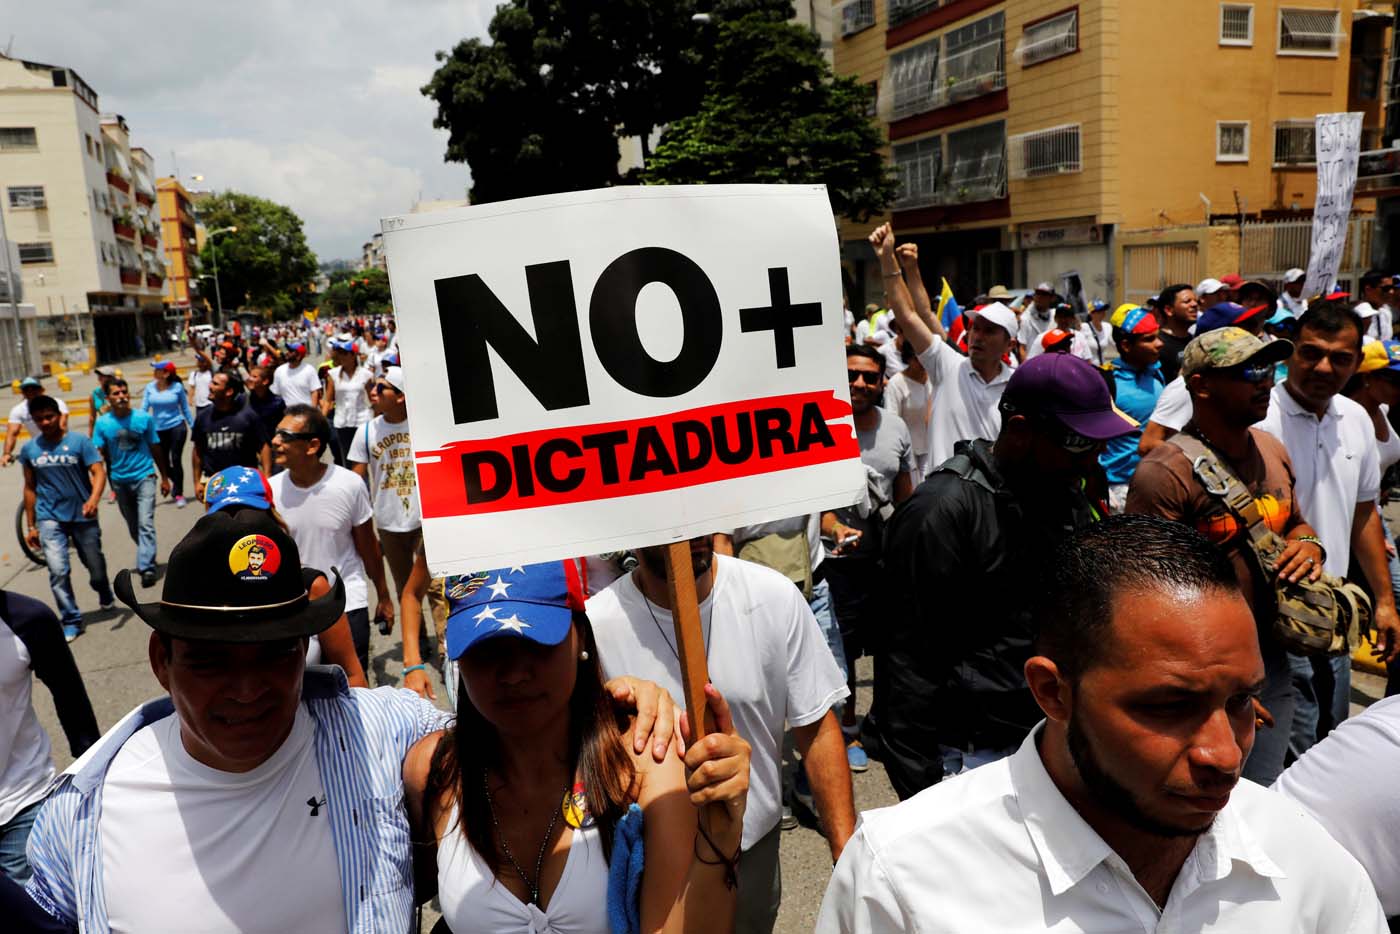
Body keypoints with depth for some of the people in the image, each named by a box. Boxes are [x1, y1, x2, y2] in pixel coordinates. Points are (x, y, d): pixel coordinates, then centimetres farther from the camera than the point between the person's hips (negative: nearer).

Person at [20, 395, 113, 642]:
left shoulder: (79, 442, -6)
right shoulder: (29, 449, 3)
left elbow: (99, 472, -15)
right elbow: (30, 488, 11)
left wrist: (94, 498, -34)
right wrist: (30, 525, 11)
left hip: (82, 515, -1)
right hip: (50, 518, 1)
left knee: (96, 568, 10)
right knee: (58, 571, -13)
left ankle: (105, 597, 43)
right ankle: (71, 621, 0)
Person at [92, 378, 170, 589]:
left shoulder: (144, 418, -4)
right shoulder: (103, 423, -4)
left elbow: (155, 449, 5)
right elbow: (98, 455, -4)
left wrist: (164, 478, 10)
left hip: (144, 477, -2)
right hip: (120, 481, 2)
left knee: (145, 524, -15)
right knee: (133, 528, 15)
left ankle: (146, 567, -17)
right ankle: (147, 557, 36)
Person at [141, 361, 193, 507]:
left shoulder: (177, 387, -7)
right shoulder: (150, 387, -1)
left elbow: (185, 408, 2)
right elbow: (144, 409, 0)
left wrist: (193, 426, 4)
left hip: (177, 427, -3)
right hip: (159, 429, 3)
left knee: (176, 460, -6)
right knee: (163, 462, 11)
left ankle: (179, 493, 4)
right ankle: (175, 482, 40)